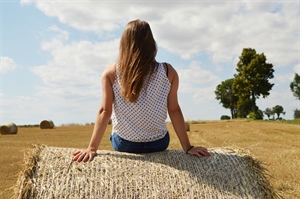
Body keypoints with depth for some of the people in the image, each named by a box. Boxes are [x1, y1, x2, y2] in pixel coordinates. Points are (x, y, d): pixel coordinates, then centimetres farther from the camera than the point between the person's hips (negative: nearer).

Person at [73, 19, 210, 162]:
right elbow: (174, 110, -11)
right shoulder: (168, 72, -13)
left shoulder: (111, 73, -13)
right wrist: (188, 147, -4)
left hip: (123, 144, 0)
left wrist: (92, 148, -10)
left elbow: (104, 111, -15)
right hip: (158, 144, 0)